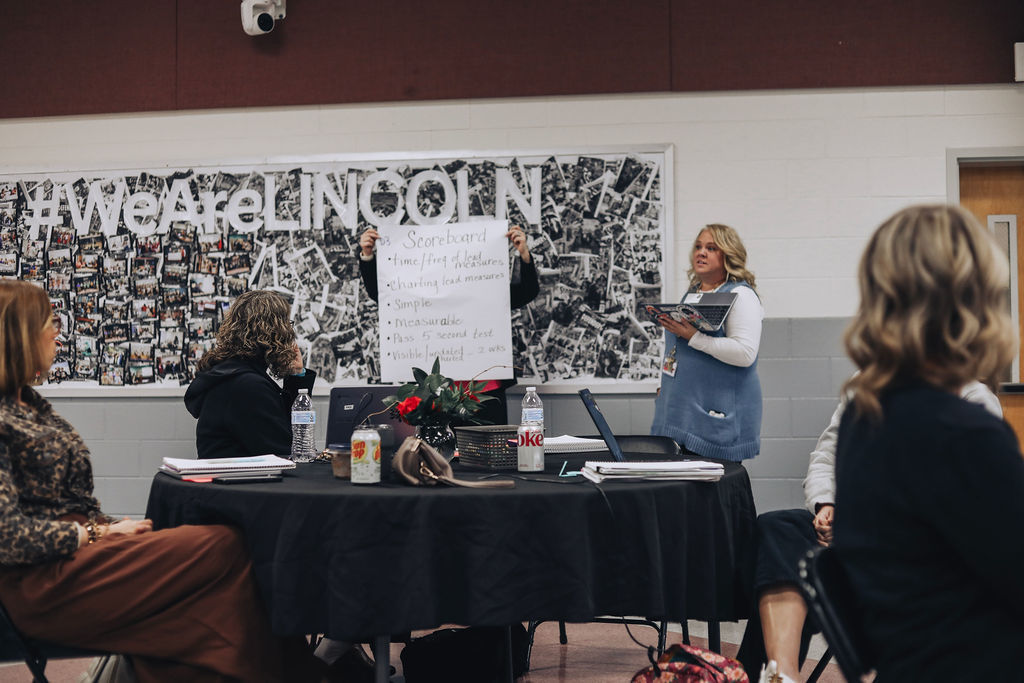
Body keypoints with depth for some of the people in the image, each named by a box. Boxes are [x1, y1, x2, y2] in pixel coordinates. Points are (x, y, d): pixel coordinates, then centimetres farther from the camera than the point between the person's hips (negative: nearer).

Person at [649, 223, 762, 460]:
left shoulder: (741, 295, -8)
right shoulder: (693, 292, 17)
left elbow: (745, 353, -22)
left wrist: (693, 336, -22)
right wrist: (665, 384, 20)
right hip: (682, 409, 8)